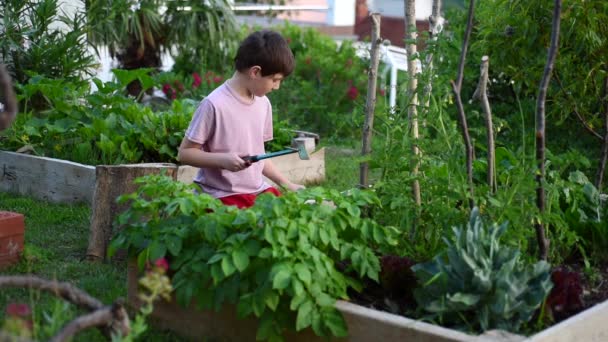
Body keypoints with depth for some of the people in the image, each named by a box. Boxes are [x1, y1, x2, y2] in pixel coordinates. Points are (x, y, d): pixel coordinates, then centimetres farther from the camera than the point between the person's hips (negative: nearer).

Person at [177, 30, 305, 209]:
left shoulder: (263, 103, 8)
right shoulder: (214, 104, -14)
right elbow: (184, 153, -10)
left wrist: (286, 184, 10)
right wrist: (222, 159, -23)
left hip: (258, 190, 7)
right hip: (222, 196, -7)